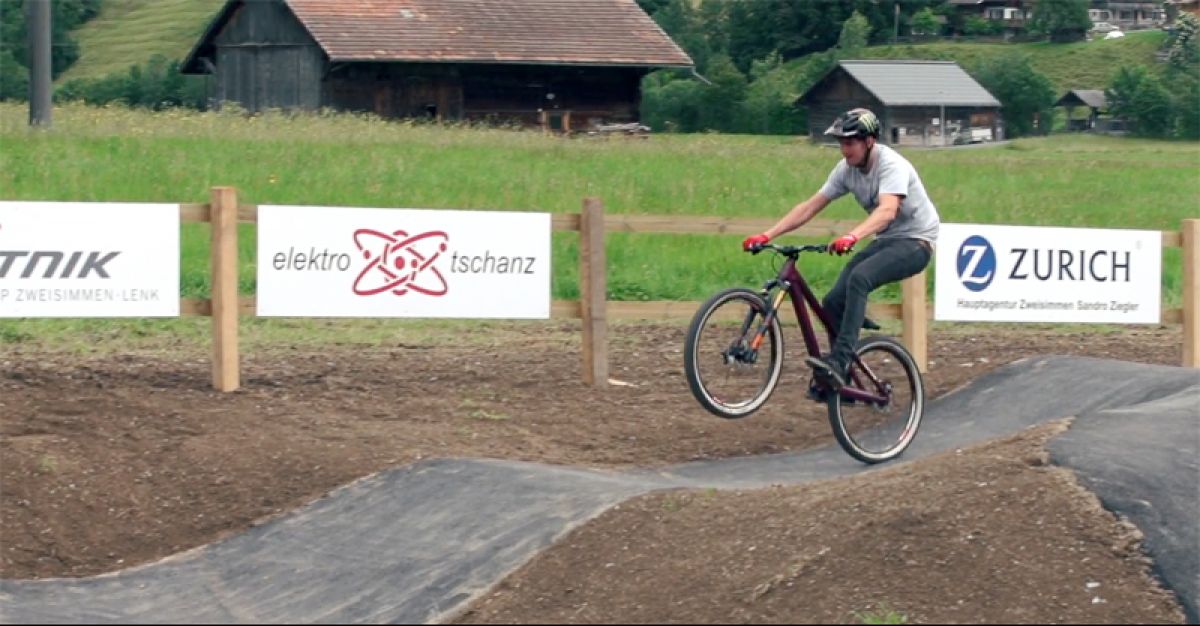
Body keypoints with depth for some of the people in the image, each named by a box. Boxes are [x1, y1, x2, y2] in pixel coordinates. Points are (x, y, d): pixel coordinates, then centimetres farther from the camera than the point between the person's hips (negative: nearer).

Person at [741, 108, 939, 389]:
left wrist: (852, 237, -59)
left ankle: (839, 362, -39)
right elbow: (810, 206, -2)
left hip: (915, 242, -8)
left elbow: (888, 209, -42)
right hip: (886, 240, 8)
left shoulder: (892, 166, -24)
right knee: (833, 302, -7)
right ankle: (838, 381, 7)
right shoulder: (847, 169, -2)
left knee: (858, 278, -34)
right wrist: (767, 235, -12)